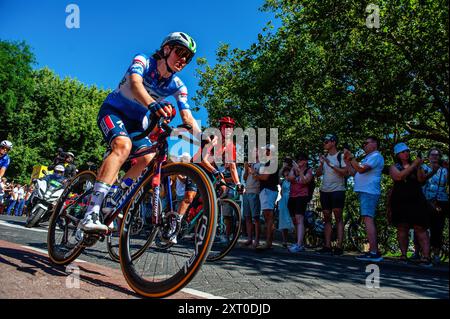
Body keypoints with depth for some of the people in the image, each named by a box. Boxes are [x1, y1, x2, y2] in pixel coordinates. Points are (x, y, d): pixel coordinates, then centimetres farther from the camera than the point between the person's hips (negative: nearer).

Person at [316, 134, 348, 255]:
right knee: (327, 219, 6)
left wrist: (331, 165, -18)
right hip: (324, 191, 7)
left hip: (337, 190, -6)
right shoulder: (325, 157, 16)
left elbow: (345, 172, -13)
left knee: (338, 218, -6)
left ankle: (339, 246, -6)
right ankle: (327, 246, 8)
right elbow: (318, 174, 12)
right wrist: (321, 164, -5)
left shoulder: (341, 156, -2)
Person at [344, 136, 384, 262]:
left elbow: (361, 169, -19)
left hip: (369, 192, -10)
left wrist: (351, 158, -12)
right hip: (364, 191, 10)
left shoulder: (376, 156, -5)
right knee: (369, 220, 10)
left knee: (368, 219, -16)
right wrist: (346, 160, 15)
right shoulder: (367, 158, 27)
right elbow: (353, 172, 23)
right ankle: (374, 251, 15)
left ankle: (373, 252, -19)